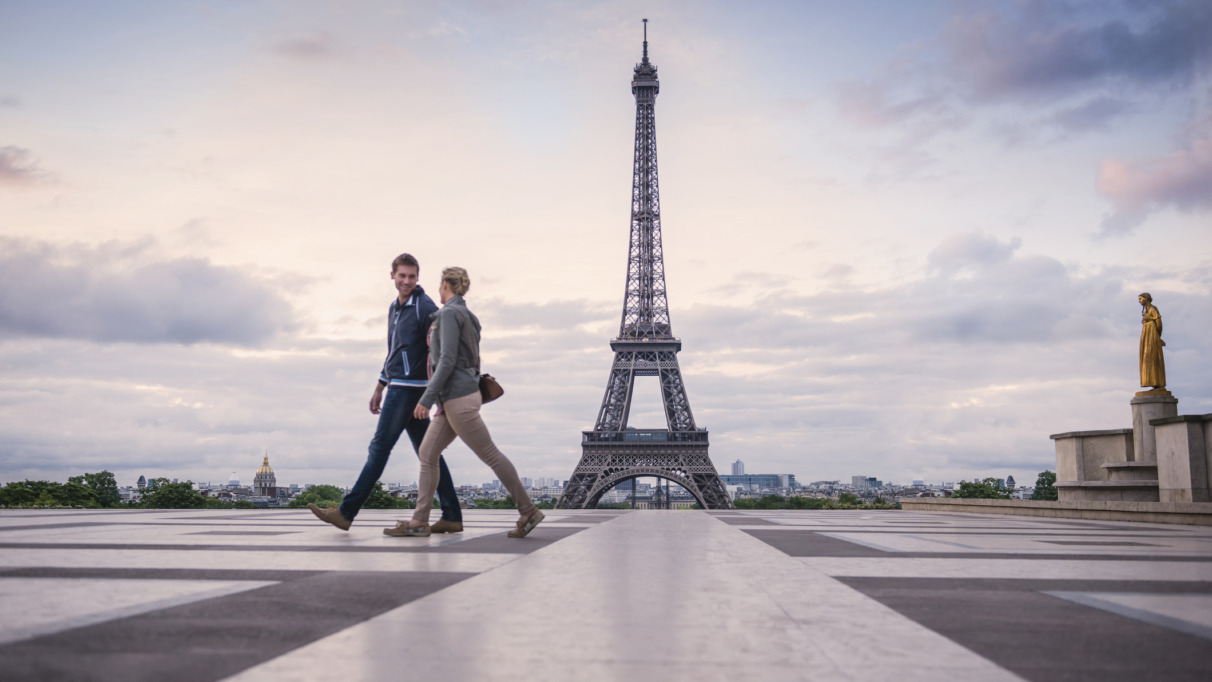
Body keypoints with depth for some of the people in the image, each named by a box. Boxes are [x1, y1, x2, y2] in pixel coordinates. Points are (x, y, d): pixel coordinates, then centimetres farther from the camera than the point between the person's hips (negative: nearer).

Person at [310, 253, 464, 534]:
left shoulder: (425, 308, -10)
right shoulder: (394, 308, 18)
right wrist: (379, 388, 24)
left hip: (409, 388, -9)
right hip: (397, 386, 10)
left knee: (380, 447, -4)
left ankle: (346, 512, 3)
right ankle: (452, 517, 7)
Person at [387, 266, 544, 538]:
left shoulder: (449, 314, -12)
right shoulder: (468, 317, 16)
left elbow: (448, 361, -20)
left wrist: (426, 399, -20)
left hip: (458, 399, -10)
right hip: (454, 400, 10)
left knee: (490, 455, -4)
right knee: (428, 454, 7)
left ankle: (528, 511, 4)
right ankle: (420, 521, 6)